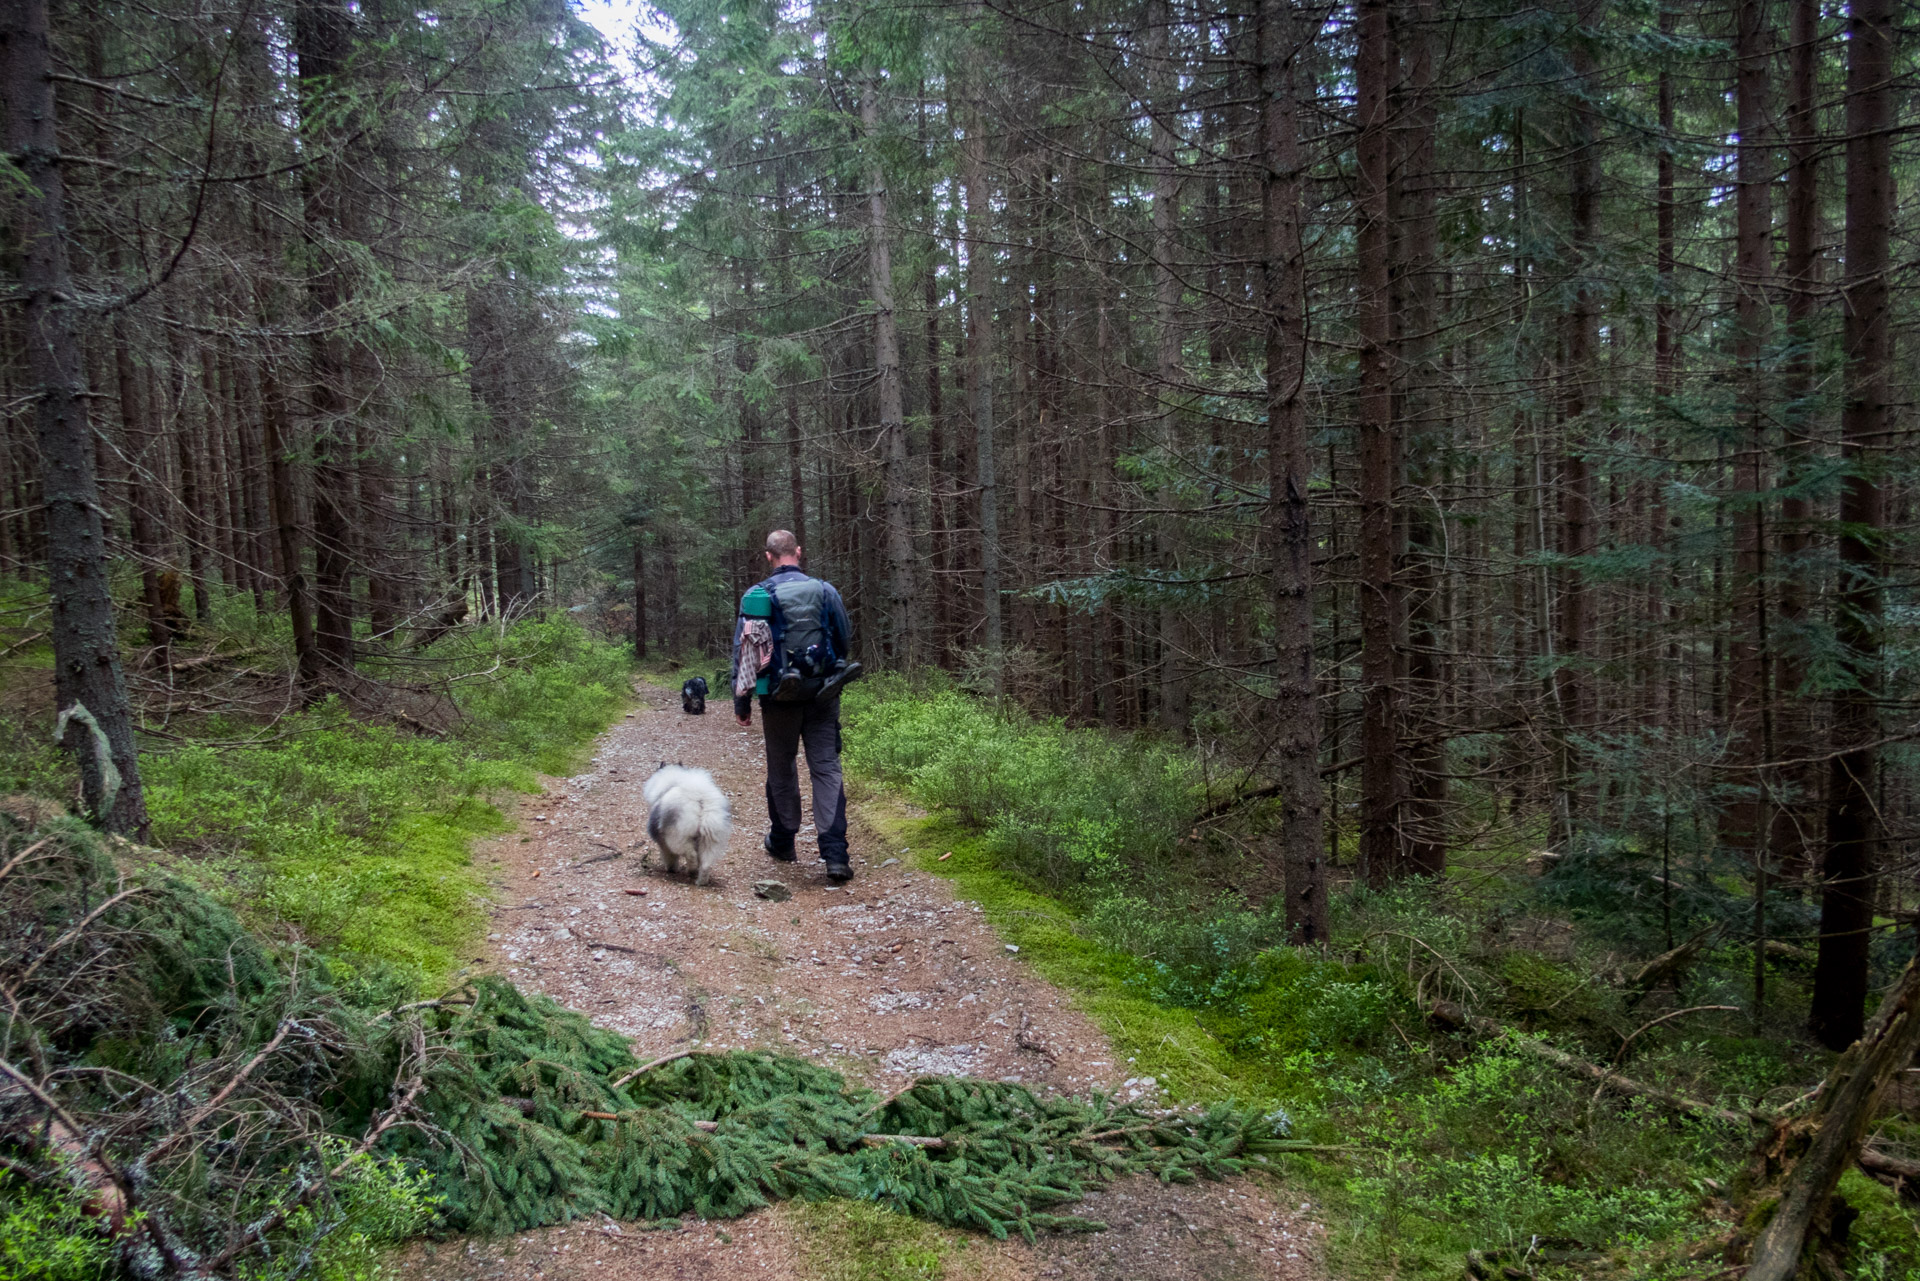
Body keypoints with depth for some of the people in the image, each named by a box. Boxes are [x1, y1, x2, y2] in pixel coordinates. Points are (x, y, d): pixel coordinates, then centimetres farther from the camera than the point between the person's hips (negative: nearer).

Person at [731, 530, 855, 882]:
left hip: (778, 698, 0)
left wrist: (741, 704, 7)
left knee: (781, 769, 16)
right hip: (822, 697, 0)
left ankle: (782, 842, 31)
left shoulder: (755, 596, -3)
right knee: (827, 769, -1)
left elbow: (742, 651, -1)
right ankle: (834, 853, -10)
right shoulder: (825, 591, -1)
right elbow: (846, 640, 8)